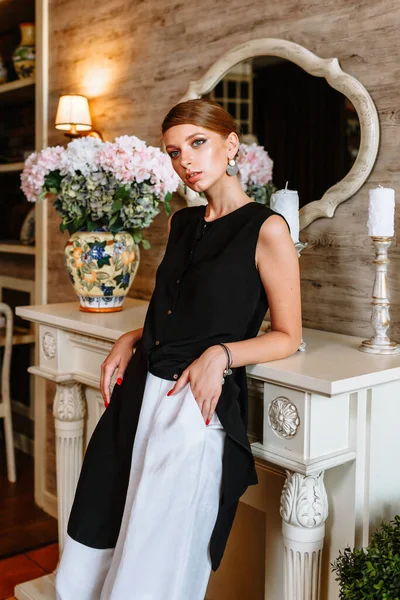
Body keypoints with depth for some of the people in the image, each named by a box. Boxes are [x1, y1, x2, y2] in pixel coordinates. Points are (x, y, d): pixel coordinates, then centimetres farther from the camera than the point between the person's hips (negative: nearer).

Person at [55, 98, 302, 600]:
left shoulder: (266, 229, -8)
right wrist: (131, 340, 6)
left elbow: (286, 336, -4)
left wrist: (219, 354, -19)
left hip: (199, 405, -7)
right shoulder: (181, 223, 13)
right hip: (139, 393, 7)